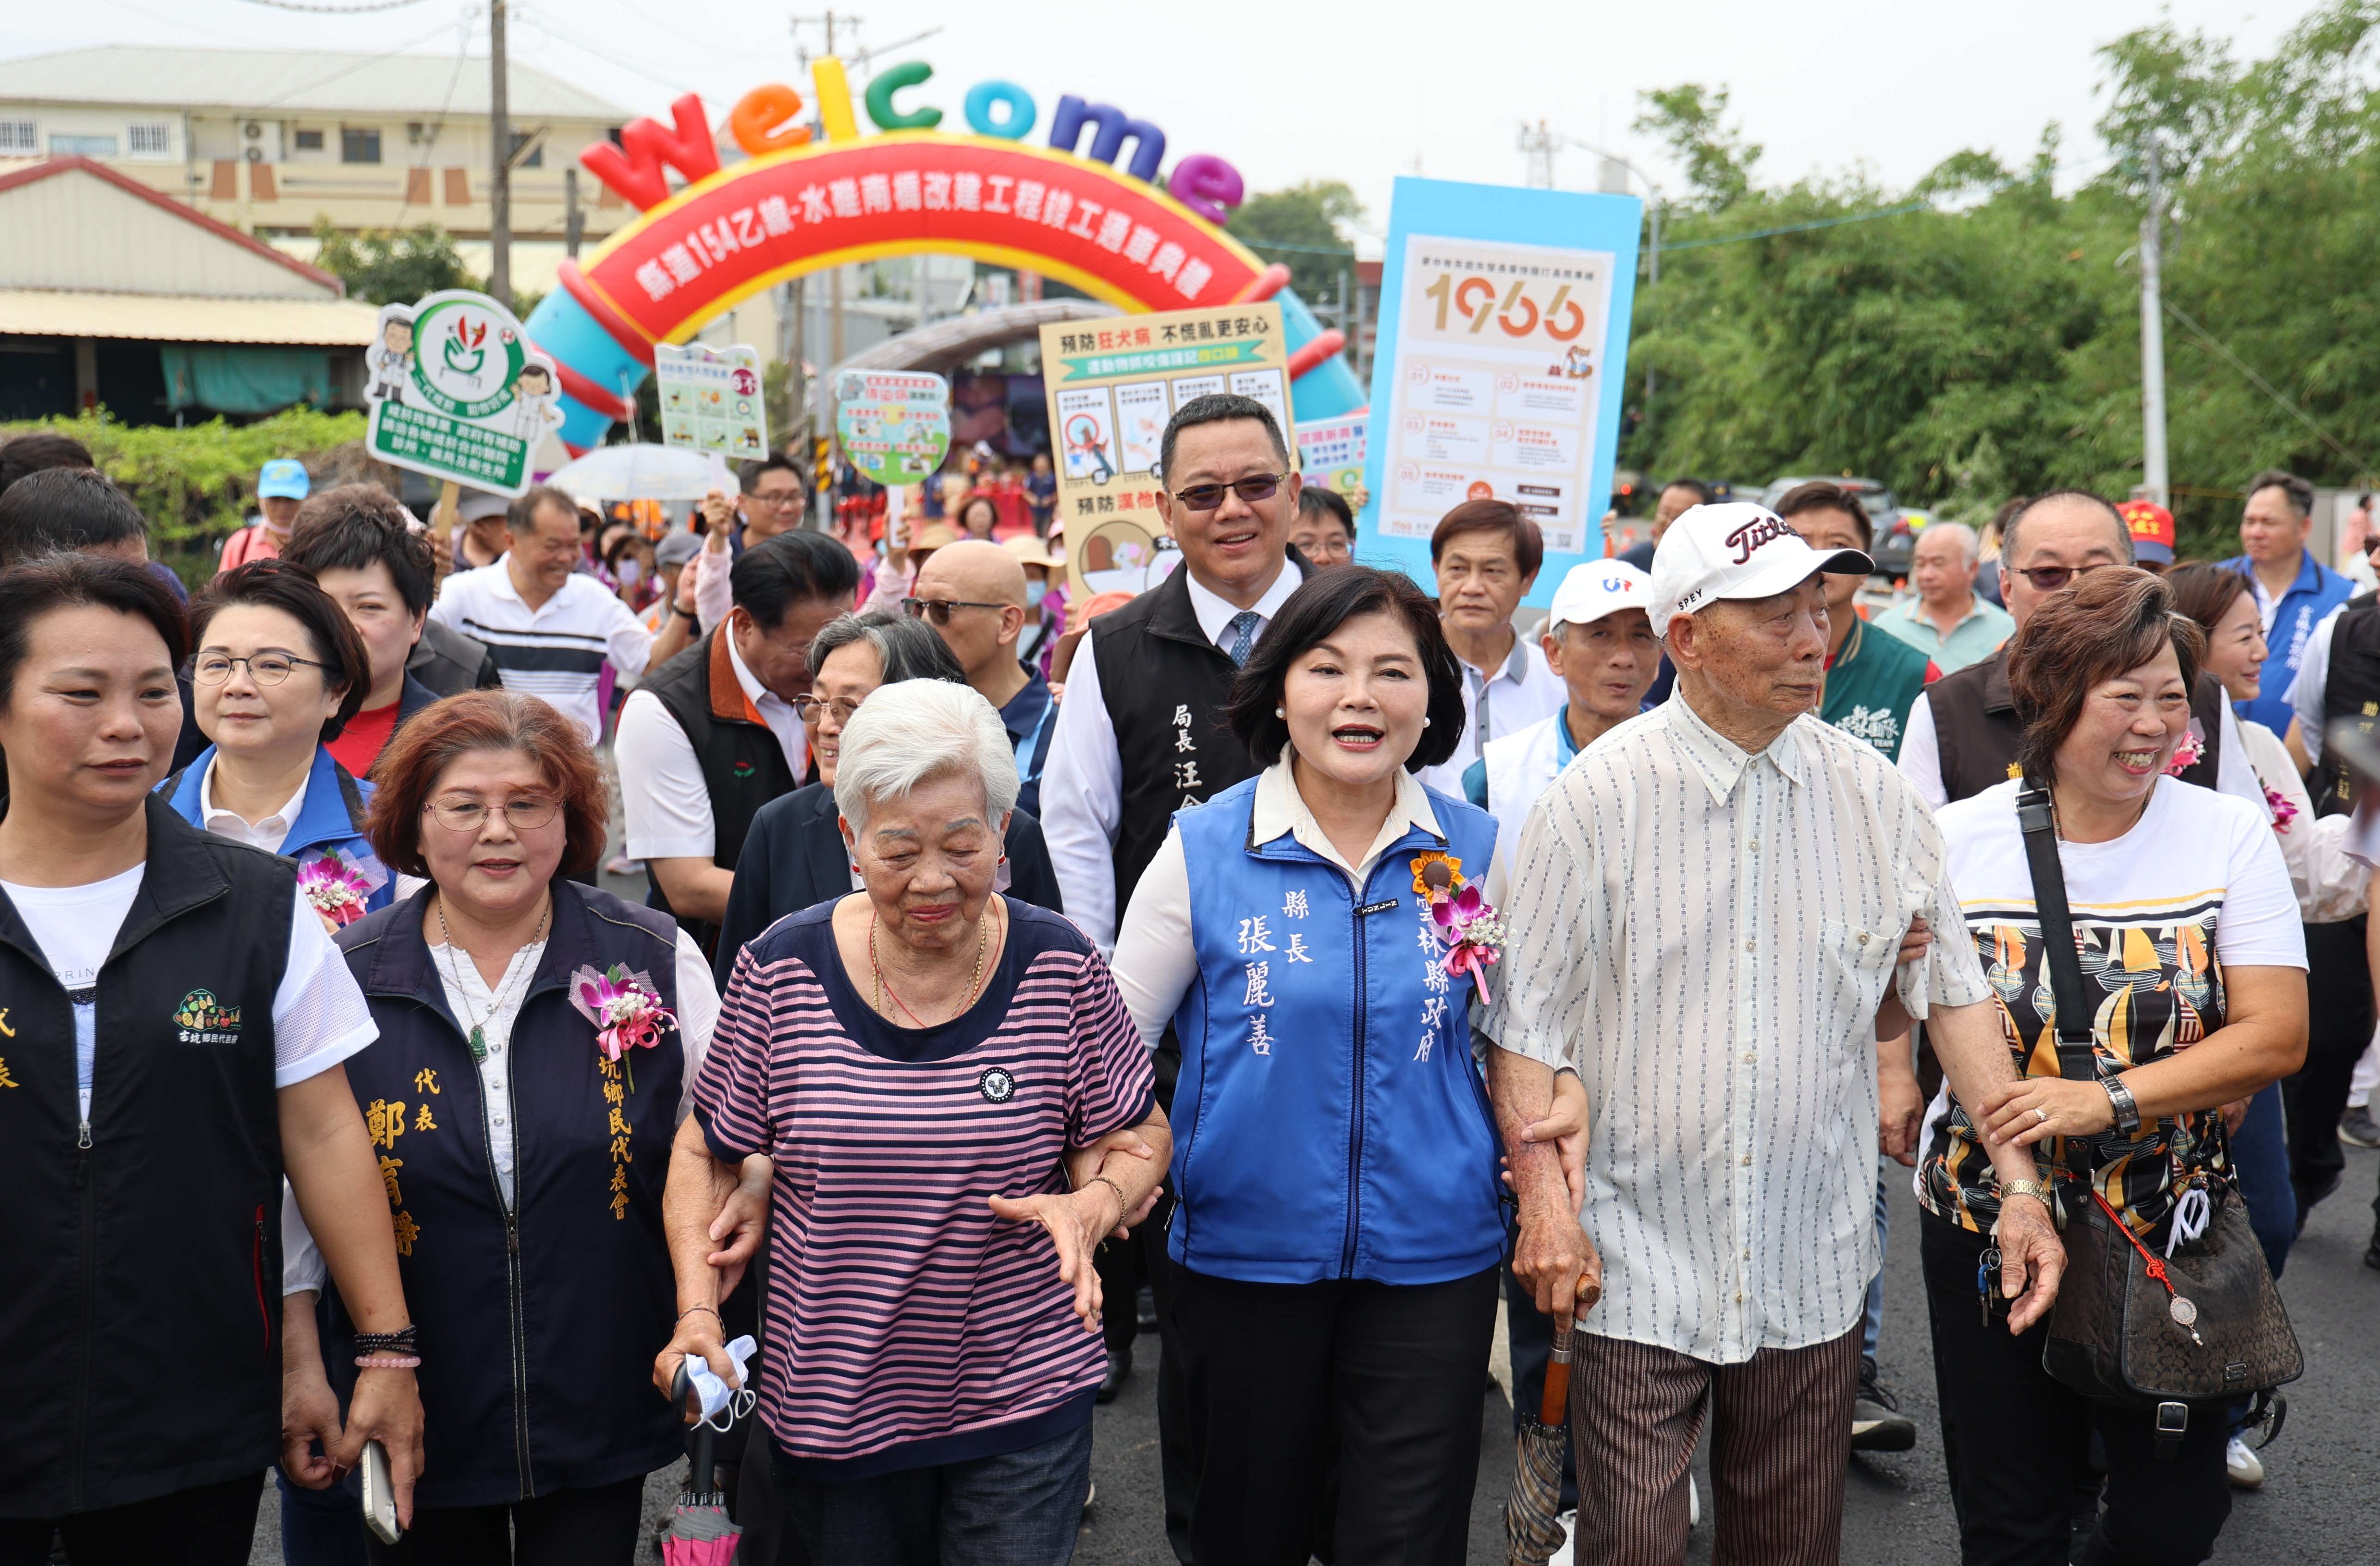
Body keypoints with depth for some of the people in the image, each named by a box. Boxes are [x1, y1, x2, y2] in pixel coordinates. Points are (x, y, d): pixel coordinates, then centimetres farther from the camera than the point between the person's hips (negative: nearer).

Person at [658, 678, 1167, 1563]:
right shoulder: (781, 969, -7)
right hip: (831, 1406, 1)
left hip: (1024, 1398, -1)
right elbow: (708, 1153, 3)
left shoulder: (1059, 967, -8)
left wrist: (1091, 1207, -18)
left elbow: (1137, 1136, 3)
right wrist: (698, 1308, -9)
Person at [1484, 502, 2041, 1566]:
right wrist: (1543, 1195, -14)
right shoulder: (1598, 796, -7)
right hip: (1637, 1267, -3)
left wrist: (2021, 1187, 2)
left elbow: (1955, 997, 8)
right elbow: (1526, 1021, -5)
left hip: (1812, 1274, 3)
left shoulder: (1874, 795, 2)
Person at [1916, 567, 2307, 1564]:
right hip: (1990, 1222, 0)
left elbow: (2276, 1036, -10)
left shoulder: (2229, 835, -3)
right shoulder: (1961, 839, -5)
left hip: (2173, 1231, 1)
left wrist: (2109, 1100, -21)